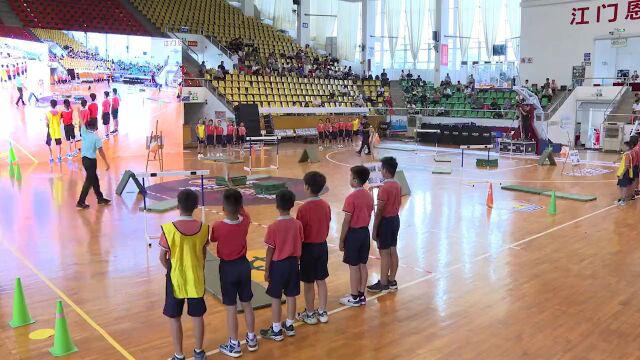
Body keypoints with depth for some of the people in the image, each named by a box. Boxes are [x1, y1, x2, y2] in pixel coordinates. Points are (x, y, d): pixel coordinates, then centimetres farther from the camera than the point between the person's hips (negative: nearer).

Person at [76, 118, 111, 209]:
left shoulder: (84, 132, -2)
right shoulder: (96, 137, -15)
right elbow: (101, 151, -15)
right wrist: (106, 163, -9)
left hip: (84, 159, 7)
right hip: (91, 160, -7)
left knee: (94, 179, 17)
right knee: (89, 181, -1)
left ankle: (100, 198, 27)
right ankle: (81, 202, -1)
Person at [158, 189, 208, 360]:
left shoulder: (169, 229, -18)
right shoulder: (203, 228, -9)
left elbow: (162, 257, -9)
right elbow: (203, 254, 2)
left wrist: (171, 270, 9)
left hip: (176, 279, -2)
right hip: (196, 279, 3)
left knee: (174, 318, 14)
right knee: (198, 316, 17)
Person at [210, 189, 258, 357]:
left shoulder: (218, 226, -22)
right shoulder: (245, 221, -11)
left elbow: (213, 240, -1)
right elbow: (242, 211, 12)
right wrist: (235, 197, 11)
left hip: (227, 267, -4)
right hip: (243, 265, 4)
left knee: (231, 308, 6)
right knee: (247, 304, 17)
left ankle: (234, 345, 17)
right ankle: (251, 339, 30)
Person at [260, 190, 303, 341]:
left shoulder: (273, 227, -18)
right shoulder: (298, 224, -5)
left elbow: (270, 251, -12)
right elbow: (299, 248, 3)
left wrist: (266, 270, -2)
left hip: (278, 265, -5)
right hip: (293, 263, 5)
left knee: (275, 298, 7)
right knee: (291, 296, 15)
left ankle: (276, 330, 16)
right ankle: (289, 326, 28)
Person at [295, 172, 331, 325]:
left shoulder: (303, 208, -20)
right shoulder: (326, 205, -2)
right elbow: (327, 227, 7)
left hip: (308, 247, -6)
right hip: (322, 246, 6)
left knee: (308, 283, 7)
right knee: (321, 281, 15)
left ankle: (310, 314, 19)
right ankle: (322, 312, 25)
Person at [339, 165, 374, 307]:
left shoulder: (351, 198, -19)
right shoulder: (369, 196, 4)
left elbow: (346, 221, -17)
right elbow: (369, 216, 10)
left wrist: (341, 240, -9)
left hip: (353, 234, -7)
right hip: (365, 232, 7)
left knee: (354, 267, 3)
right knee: (363, 265, 14)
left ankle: (354, 298, 12)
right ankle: (361, 295, 23)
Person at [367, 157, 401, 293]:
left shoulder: (384, 188, -21)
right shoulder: (398, 185, 5)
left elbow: (379, 211, -20)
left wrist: (374, 229, -14)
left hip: (386, 221, -9)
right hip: (396, 219, 9)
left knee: (384, 253, 0)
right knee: (393, 251, 14)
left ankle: (383, 284, 8)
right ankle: (392, 281, 23)